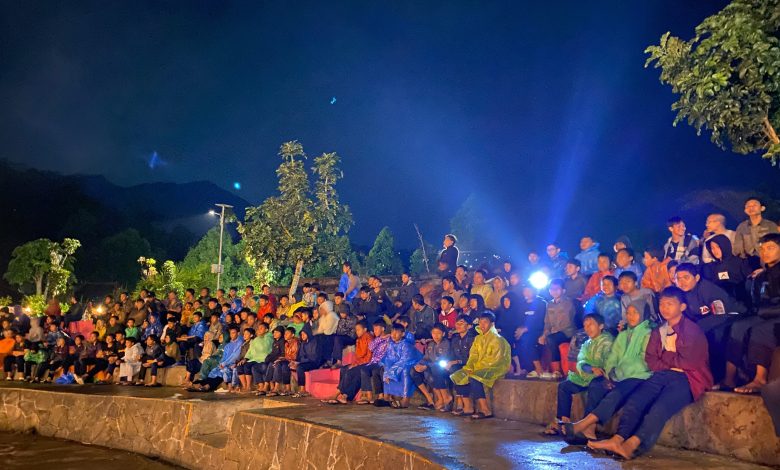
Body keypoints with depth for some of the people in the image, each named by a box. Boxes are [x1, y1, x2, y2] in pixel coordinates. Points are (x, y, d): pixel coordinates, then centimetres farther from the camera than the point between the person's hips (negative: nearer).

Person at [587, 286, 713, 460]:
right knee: (634, 400, -19)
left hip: (688, 378, -6)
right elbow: (651, 361, 12)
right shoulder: (658, 332, 19)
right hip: (663, 376, 6)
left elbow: (687, 362, -11)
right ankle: (617, 439, -30)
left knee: (660, 407, -31)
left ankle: (632, 444, -40)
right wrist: (673, 363, -6)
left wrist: (664, 357, 3)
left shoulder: (693, 330, -1)